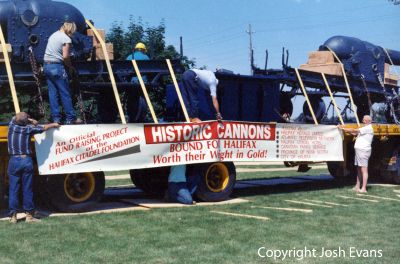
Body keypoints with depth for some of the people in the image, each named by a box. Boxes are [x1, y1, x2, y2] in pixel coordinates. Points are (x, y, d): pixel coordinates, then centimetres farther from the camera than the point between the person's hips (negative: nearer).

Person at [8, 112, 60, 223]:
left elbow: (14, 118, 24)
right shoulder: (28, 129, -2)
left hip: (14, 161, 1)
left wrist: (29, 120, 17)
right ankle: (29, 215, 9)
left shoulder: (12, 126, 1)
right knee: (27, 189, 4)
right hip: (26, 160, -1)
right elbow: (44, 127, 13)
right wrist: (54, 124, 32)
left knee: (13, 189, 4)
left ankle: (13, 216, 5)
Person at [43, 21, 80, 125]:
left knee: (52, 93, 8)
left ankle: (56, 118, 9)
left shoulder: (53, 35, 16)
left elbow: (51, 52, 14)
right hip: (57, 67, -8)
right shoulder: (66, 39, -9)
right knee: (65, 94, 0)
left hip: (46, 65, 8)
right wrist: (70, 67, 1)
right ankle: (70, 118, 4)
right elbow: (65, 56, -16)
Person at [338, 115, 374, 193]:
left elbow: (354, 130, -14)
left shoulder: (368, 128, -10)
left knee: (364, 169, -9)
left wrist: (343, 128, -8)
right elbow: (354, 133, 15)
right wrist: (344, 129, 6)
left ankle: (363, 188, -9)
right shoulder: (364, 128, 21)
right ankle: (357, 186, 17)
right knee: (359, 169, 12)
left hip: (363, 151, -10)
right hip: (359, 150, 10)